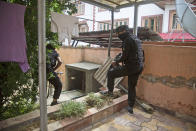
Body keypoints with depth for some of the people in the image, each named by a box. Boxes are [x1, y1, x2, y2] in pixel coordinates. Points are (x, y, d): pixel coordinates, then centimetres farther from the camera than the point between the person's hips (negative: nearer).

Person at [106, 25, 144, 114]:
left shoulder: (127, 40, -12)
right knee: (132, 87, 17)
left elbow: (124, 56, -18)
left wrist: (116, 61, 0)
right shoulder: (136, 39, 18)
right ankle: (130, 107, 26)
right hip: (139, 67, 9)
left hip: (131, 66, -9)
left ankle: (110, 91, 18)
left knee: (111, 73, 5)